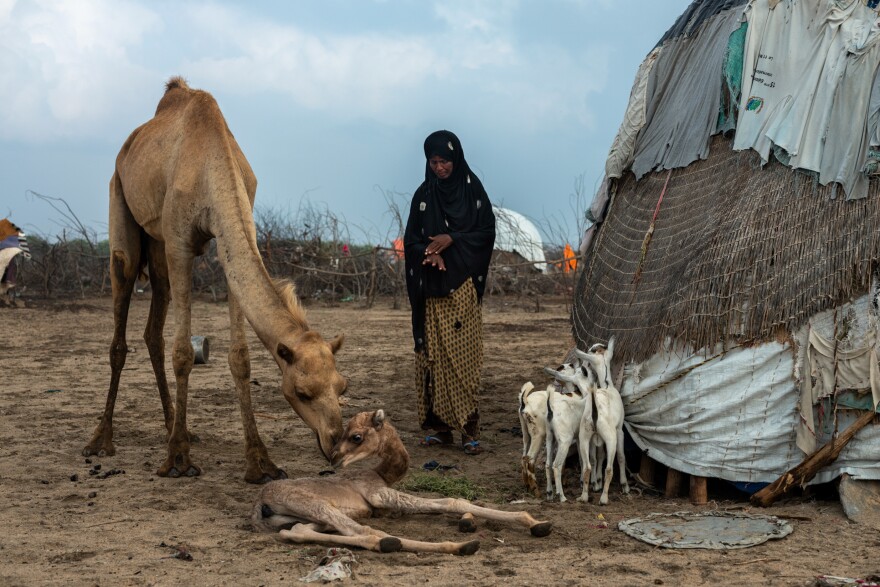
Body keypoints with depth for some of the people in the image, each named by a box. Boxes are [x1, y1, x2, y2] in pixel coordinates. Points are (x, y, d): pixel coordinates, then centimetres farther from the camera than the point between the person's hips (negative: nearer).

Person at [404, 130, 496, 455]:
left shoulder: (473, 190, 2)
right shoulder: (423, 195, 10)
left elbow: (487, 231, 0)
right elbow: (411, 238, 7)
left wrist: (453, 240, -14)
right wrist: (429, 253, -14)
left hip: (462, 285, -3)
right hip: (431, 286, 3)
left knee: (463, 354, -8)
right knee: (433, 354, 1)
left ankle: (470, 429, -8)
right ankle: (440, 425, 7)